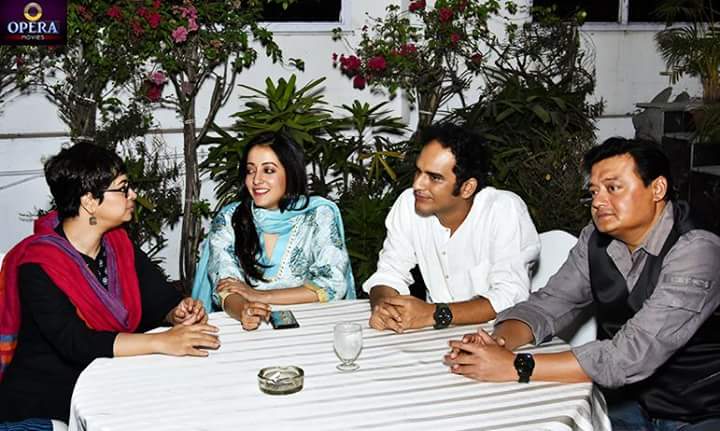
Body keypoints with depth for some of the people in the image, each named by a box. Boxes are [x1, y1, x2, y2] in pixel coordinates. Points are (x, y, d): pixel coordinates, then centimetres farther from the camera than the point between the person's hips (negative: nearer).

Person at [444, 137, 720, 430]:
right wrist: (498, 342, -23)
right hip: (629, 403, 5)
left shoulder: (696, 252, -22)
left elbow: (634, 354, -31)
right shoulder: (595, 241, -1)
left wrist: (516, 366, -34)